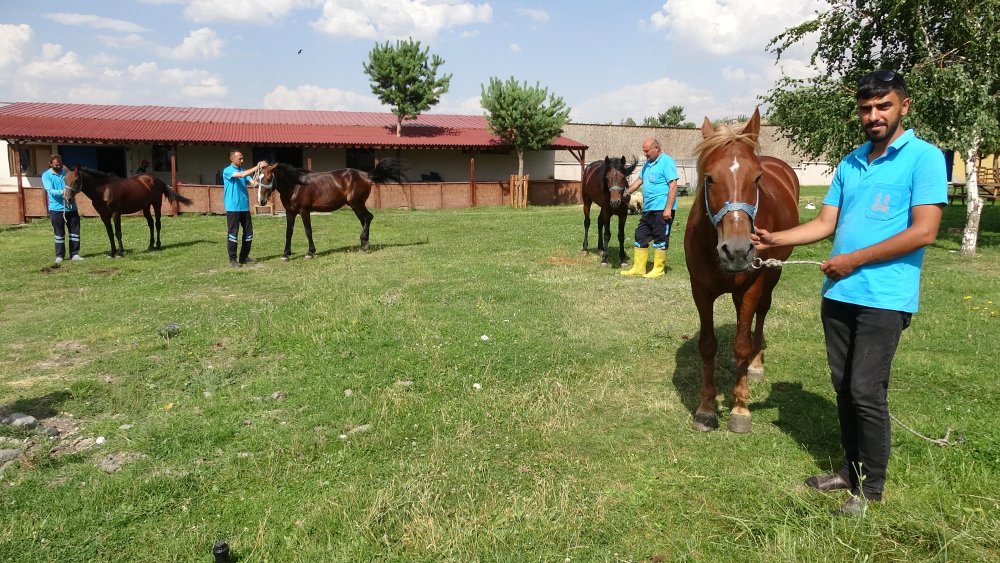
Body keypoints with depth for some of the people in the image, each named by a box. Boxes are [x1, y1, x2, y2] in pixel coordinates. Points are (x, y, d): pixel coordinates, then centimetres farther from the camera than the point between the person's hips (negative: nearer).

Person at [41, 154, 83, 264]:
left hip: (71, 207, 3)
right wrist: (62, 192, -32)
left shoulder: (66, 173, 8)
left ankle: (74, 254, 12)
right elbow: (50, 190, -14)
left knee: (75, 231, 4)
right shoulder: (46, 175, -2)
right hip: (56, 208, -3)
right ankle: (59, 256, 12)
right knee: (59, 233, 4)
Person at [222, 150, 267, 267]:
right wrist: (257, 167, -23)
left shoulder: (243, 170, 13)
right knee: (233, 233, -3)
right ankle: (232, 259, 4)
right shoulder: (227, 171, -6)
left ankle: (244, 257, 21)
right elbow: (242, 175, -22)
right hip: (233, 207, -7)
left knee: (248, 232, 9)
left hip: (245, 207, 7)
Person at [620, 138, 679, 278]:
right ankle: (638, 268, 18)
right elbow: (639, 181, 28)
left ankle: (658, 270, 8)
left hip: (662, 210, -9)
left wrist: (668, 209, -21)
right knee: (640, 237, 10)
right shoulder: (647, 164, 16)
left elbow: (673, 186, -17)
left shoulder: (667, 162, -11)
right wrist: (625, 194, 24)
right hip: (648, 209, 9)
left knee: (660, 239, -1)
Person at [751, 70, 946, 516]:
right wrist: (775, 239, -2)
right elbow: (825, 224, 11)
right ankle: (851, 469, 30)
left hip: (884, 298, -6)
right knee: (843, 387, 14)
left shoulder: (925, 158, -6)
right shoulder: (849, 163, 13)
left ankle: (870, 487, 15)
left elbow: (923, 232, -14)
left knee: (866, 392, -3)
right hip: (838, 294, 6)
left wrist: (854, 260, -14)